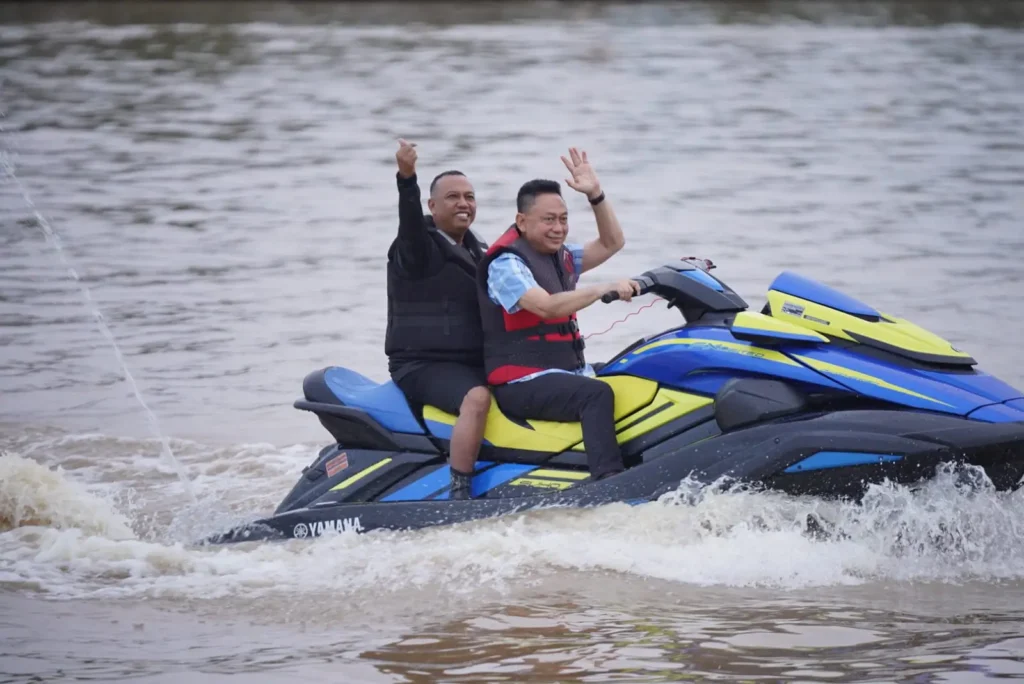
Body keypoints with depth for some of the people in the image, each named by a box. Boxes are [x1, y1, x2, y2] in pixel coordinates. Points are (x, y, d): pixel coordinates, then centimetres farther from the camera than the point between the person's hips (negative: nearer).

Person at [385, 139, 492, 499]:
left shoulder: (476, 251, 19)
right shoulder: (420, 246, -7)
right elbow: (410, 221, -30)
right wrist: (407, 178, -48)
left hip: (474, 363, 9)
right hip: (423, 365, -8)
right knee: (477, 398, -34)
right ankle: (459, 494, -36)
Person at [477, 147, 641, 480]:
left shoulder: (560, 256, 16)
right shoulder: (506, 263, -11)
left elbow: (611, 242, 18)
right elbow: (547, 307, -26)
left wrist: (596, 195, 5)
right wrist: (605, 289, -32)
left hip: (570, 372, 9)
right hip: (521, 383, -9)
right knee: (597, 394, -33)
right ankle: (608, 480, -46)